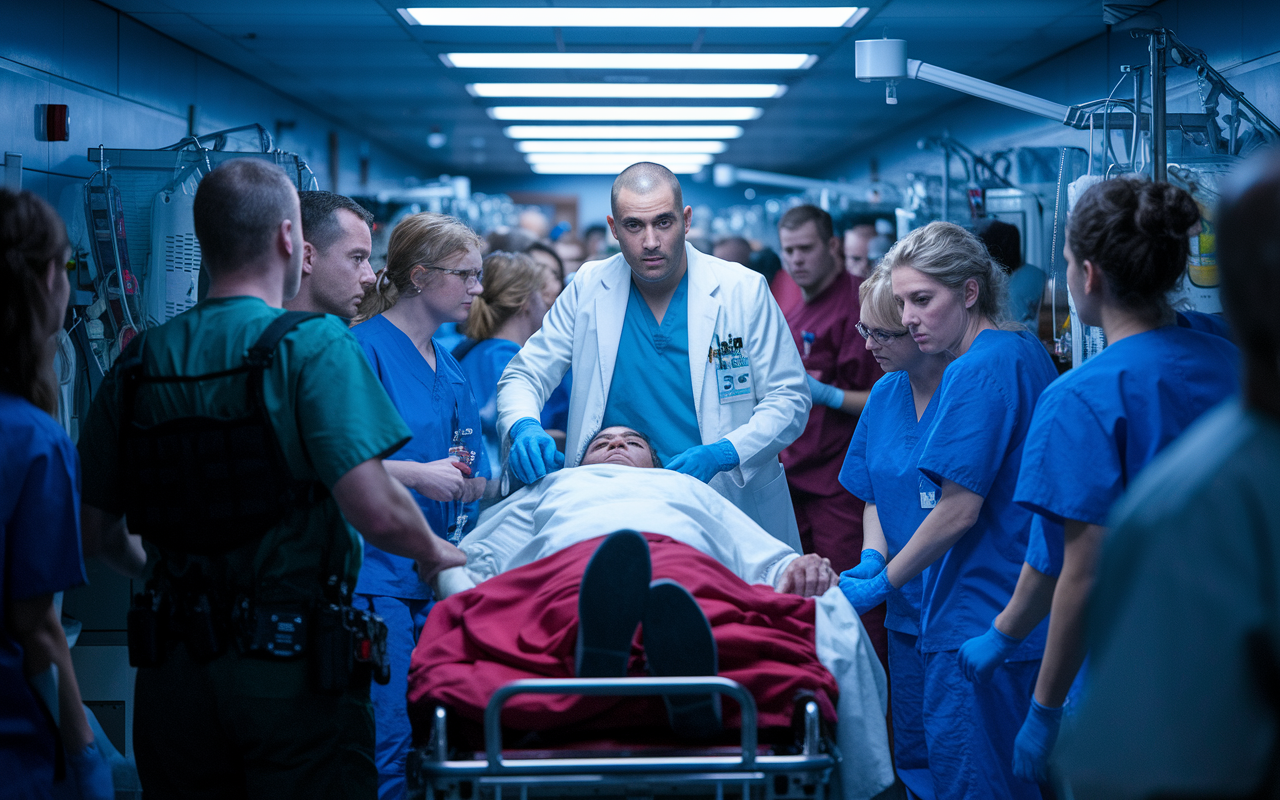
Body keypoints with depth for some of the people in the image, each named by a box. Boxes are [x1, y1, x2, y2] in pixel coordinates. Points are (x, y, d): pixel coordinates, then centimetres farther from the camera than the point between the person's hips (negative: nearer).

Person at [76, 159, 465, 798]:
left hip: (171, 674, 5)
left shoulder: (140, 362, 3)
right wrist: (433, 553, 1)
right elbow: (376, 512, -20)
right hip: (292, 672, -4)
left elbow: (91, 524, 5)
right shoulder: (313, 346, -11)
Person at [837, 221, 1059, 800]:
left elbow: (957, 510, -20)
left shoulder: (977, 371, -16)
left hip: (978, 621, -10)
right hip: (1025, 612, 10)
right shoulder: (1028, 353, 14)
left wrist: (879, 585, -10)